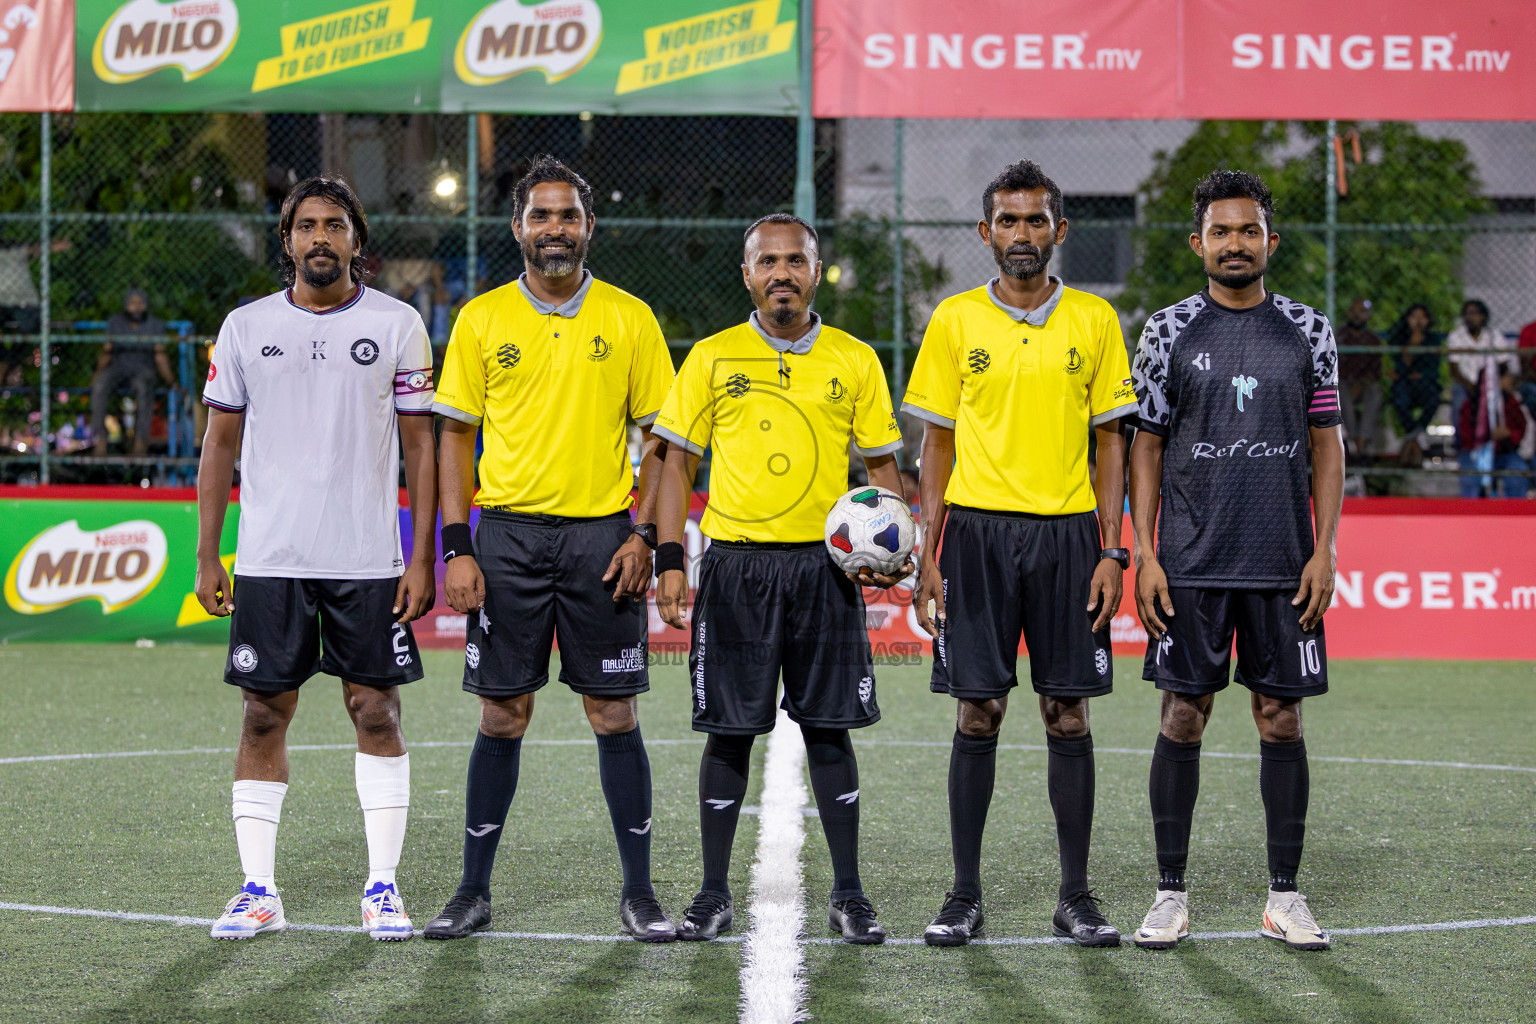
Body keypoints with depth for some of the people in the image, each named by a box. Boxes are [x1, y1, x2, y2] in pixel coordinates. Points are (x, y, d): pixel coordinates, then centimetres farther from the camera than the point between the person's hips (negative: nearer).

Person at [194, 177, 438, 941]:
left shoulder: (397, 325, 2)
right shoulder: (247, 327, 5)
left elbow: (421, 444, 4)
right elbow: (221, 442, 9)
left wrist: (423, 556, -3)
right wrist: (206, 555, 4)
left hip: (370, 561, -1)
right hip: (269, 559, 1)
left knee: (377, 711, 0)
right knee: (264, 714, 2)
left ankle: (382, 888, 7)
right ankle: (258, 891, 7)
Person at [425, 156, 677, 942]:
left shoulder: (629, 319, 4)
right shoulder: (482, 319, 5)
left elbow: (658, 434, 6)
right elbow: (455, 435, 6)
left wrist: (643, 533, -5)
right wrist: (456, 547, -2)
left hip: (601, 536, 0)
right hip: (509, 532, 0)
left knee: (613, 714, 0)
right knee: (502, 715, 3)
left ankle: (639, 892, 8)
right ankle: (474, 892, 11)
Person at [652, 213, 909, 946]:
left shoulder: (854, 361, 7)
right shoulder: (711, 359, 5)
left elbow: (882, 465, 11)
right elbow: (677, 462, 6)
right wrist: (669, 558, -3)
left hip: (824, 565, 0)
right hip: (735, 562, 0)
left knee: (830, 727, 1)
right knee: (729, 730, 2)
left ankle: (848, 894, 8)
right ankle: (713, 893, 10)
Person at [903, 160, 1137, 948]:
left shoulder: (1093, 321, 6)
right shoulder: (956, 320, 5)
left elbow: (1110, 443, 7)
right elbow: (938, 445, 7)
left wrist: (1111, 552, -1)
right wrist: (928, 556, 0)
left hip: (1067, 530, 0)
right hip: (979, 530, 0)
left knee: (1068, 713, 1)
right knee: (977, 713, 0)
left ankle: (1076, 896, 8)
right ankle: (965, 895, 6)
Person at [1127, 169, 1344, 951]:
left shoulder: (1307, 331, 6)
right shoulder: (1169, 331, 3)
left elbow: (1327, 446, 7)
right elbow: (1145, 446, 4)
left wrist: (1324, 550, -1)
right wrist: (1143, 554, -3)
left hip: (1284, 564, 1)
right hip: (1190, 564, -1)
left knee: (1282, 719, 2)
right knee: (1183, 717, 0)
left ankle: (1284, 895, 10)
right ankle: (1171, 894, 8)